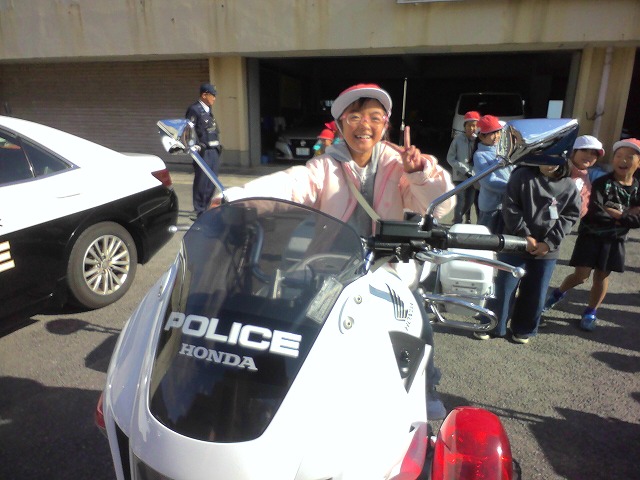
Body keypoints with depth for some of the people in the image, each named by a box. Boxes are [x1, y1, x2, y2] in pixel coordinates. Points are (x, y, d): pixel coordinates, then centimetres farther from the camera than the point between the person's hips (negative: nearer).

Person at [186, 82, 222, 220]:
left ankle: (206, 208, 21)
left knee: (212, 182, 10)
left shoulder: (209, 110, 19)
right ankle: (198, 210, 3)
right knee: (201, 181, -6)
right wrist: (196, 145, -22)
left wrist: (218, 144, 20)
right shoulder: (194, 109, -6)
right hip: (203, 151, -8)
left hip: (214, 150, 8)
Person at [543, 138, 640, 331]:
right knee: (581, 275, -4)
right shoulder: (602, 183, -9)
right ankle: (558, 293, 24)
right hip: (591, 236, -3)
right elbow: (595, 213, -20)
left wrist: (615, 214, -16)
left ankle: (590, 313, 23)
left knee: (602, 275, 9)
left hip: (615, 241, 4)